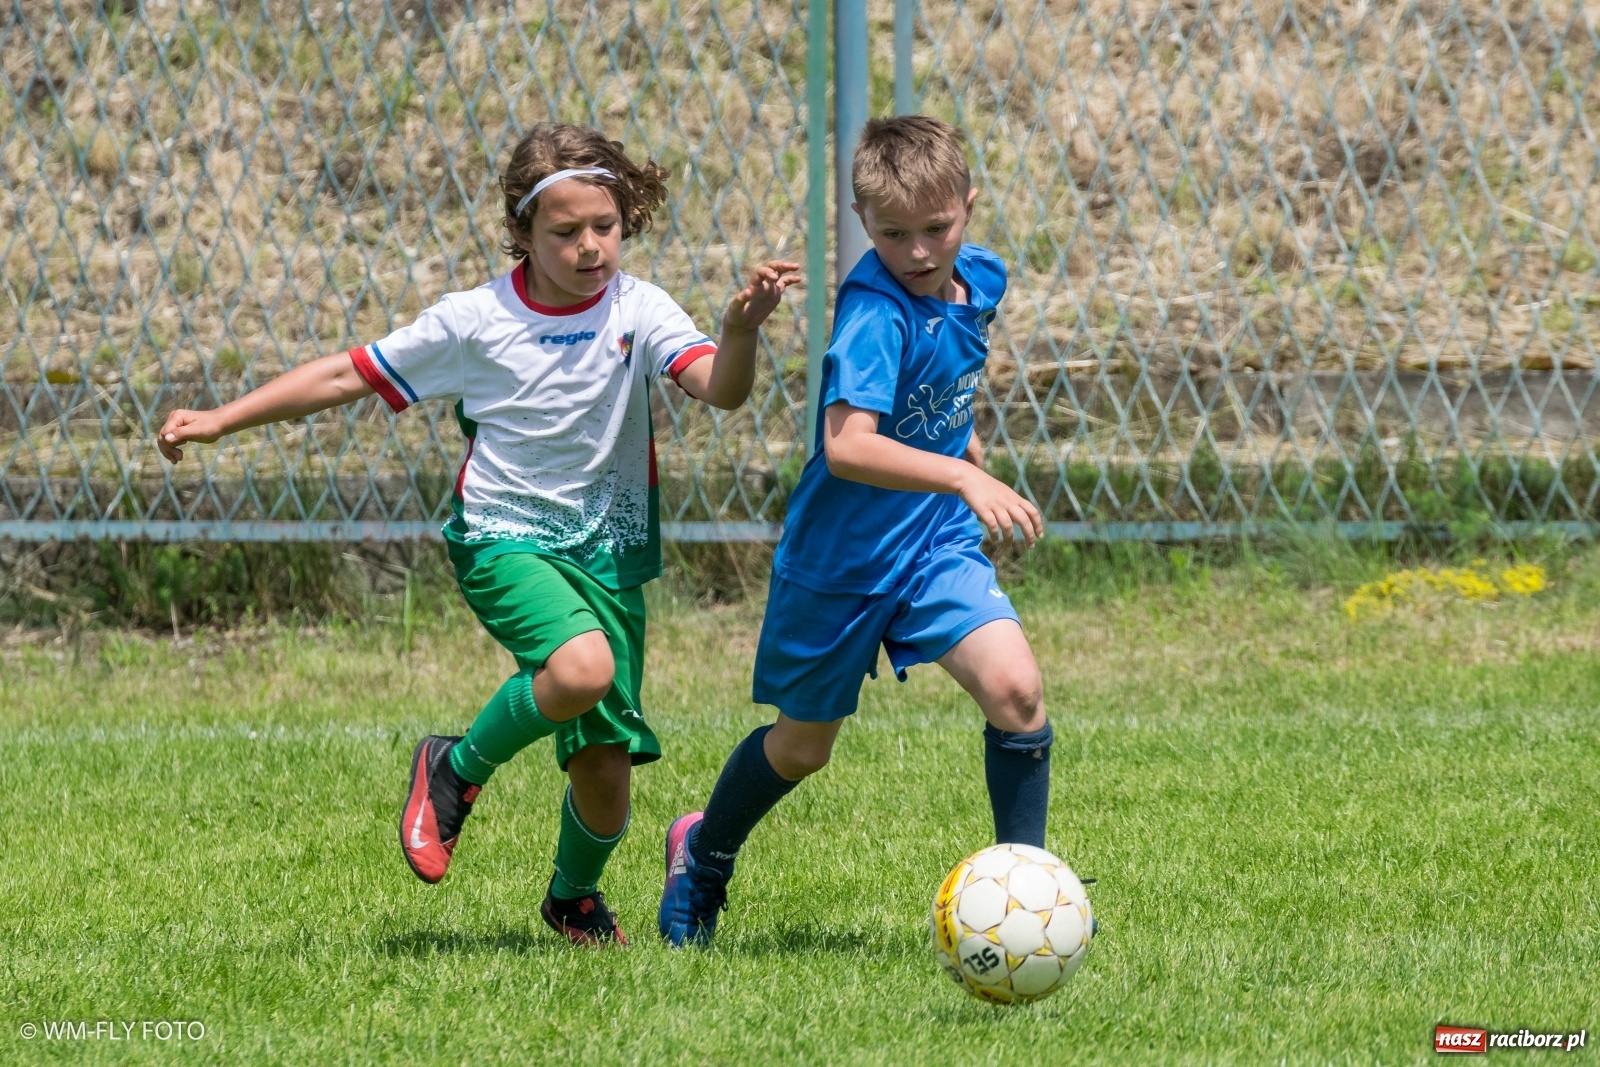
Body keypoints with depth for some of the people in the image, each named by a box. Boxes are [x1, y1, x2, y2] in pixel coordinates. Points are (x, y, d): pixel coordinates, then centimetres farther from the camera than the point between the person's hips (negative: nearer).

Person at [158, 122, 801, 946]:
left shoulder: (637, 312, -6)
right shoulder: (475, 322, -7)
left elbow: (721, 389, -21)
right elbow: (349, 377, 2)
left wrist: (741, 330, -43)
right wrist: (220, 421, 0)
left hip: (609, 549, 2)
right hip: (505, 539, -2)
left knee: (605, 765, -2)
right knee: (580, 668, -33)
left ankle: (574, 894, 32)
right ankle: (455, 771, -4)